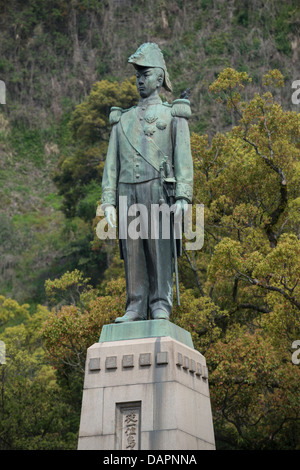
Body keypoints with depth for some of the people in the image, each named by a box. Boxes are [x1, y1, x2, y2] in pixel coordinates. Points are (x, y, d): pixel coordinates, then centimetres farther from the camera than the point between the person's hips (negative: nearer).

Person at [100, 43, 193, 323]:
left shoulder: (173, 116, 11)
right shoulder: (123, 120, 22)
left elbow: (183, 159, 1)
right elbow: (112, 163, 16)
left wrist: (183, 196, -12)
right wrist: (108, 201, 4)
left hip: (158, 190, -3)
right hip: (128, 192, 4)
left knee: (160, 250, -6)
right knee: (132, 252, 0)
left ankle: (161, 308, -4)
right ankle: (136, 308, 2)